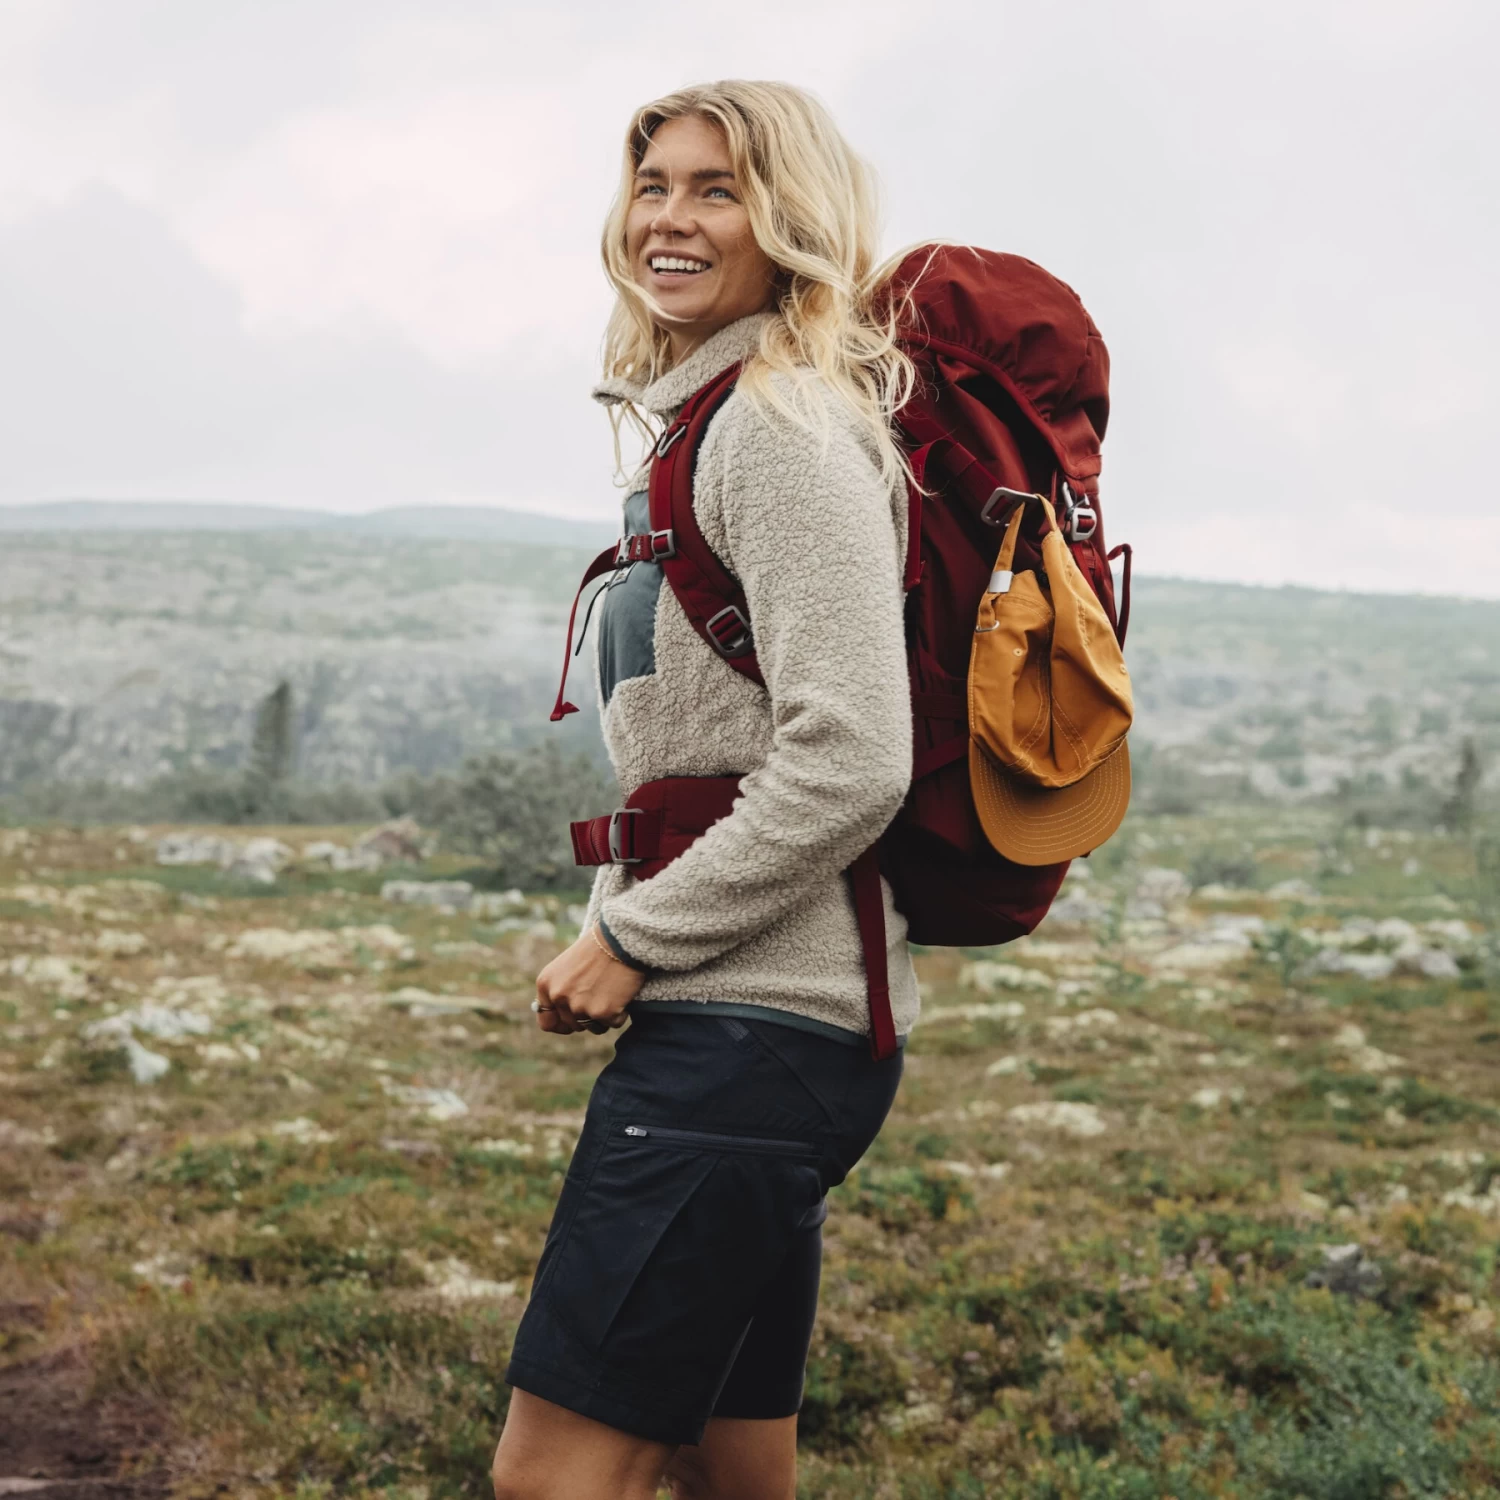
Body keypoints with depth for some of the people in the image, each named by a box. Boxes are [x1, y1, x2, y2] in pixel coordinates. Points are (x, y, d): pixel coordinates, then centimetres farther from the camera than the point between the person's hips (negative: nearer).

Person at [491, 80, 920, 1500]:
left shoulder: (788, 430, -12)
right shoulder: (704, 430, 18)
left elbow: (848, 766, -21)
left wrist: (635, 938, -14)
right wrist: (616, 929, 15)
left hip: (755, 1026, -10)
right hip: (739, 1022, 10)